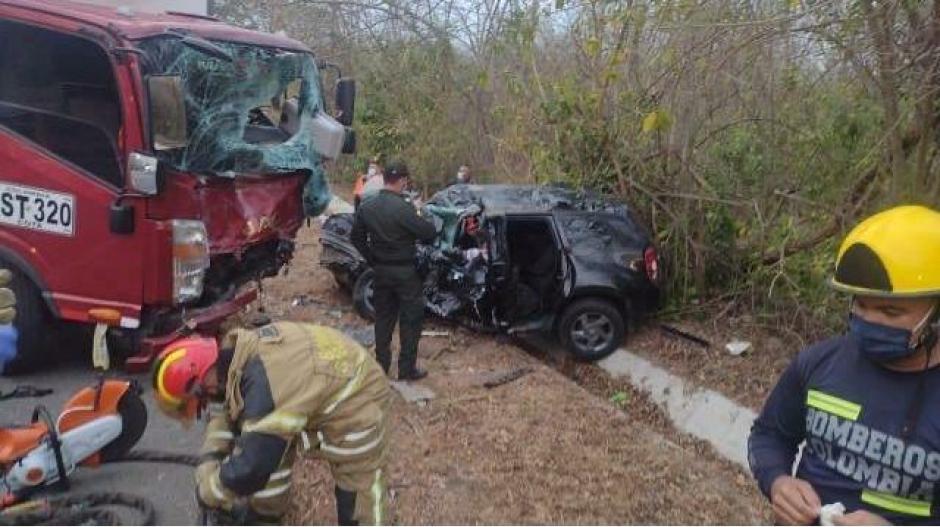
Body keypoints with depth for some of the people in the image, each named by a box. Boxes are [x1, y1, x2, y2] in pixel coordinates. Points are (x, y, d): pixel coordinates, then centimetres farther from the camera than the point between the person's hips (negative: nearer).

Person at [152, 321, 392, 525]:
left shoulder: (265, 389, -37)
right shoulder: (240, 350, -8)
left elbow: (251, 466, -31)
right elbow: (232, 410, 9)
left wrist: (208, 490, -13)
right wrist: (210, 458, 1)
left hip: (355, 405, -9)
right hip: (329, 387, 9)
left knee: (359, 489, 1)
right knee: (272, 439, 18)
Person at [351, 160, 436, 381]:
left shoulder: (366, 206, 0)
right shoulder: (403, 208, -22)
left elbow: (357, 238, 8)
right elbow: (428, 233, -18)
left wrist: (372, 260, 15)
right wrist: (419, 216, 2)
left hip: (380, 270, 6)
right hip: (405, 272, -6)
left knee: (383, 317, 17)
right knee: (411, 320, 6)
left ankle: (381, 365, 24)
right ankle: (407, 369, 10)